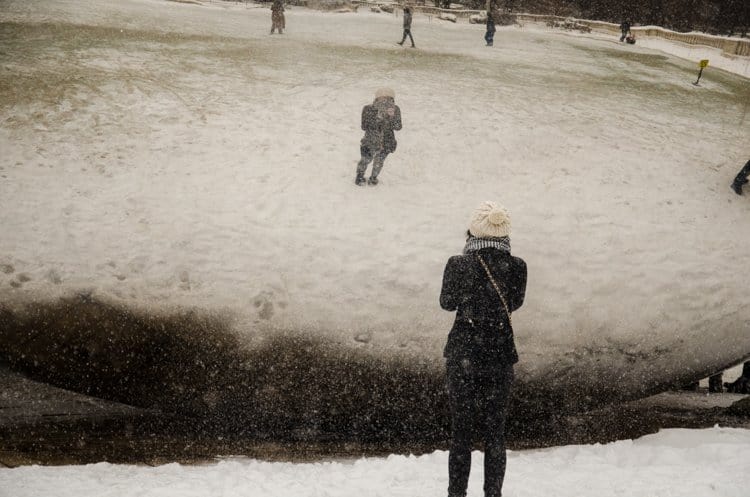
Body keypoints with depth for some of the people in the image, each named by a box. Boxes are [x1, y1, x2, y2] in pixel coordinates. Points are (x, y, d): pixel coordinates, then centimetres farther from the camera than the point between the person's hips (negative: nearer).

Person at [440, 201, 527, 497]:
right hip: (500, 357, 1)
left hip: (462, 355, -1)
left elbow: (447, 303, 1)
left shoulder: (459, 265, -14)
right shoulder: (516, 267, -10)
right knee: (495, 434, 14)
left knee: (460, 432, 12)